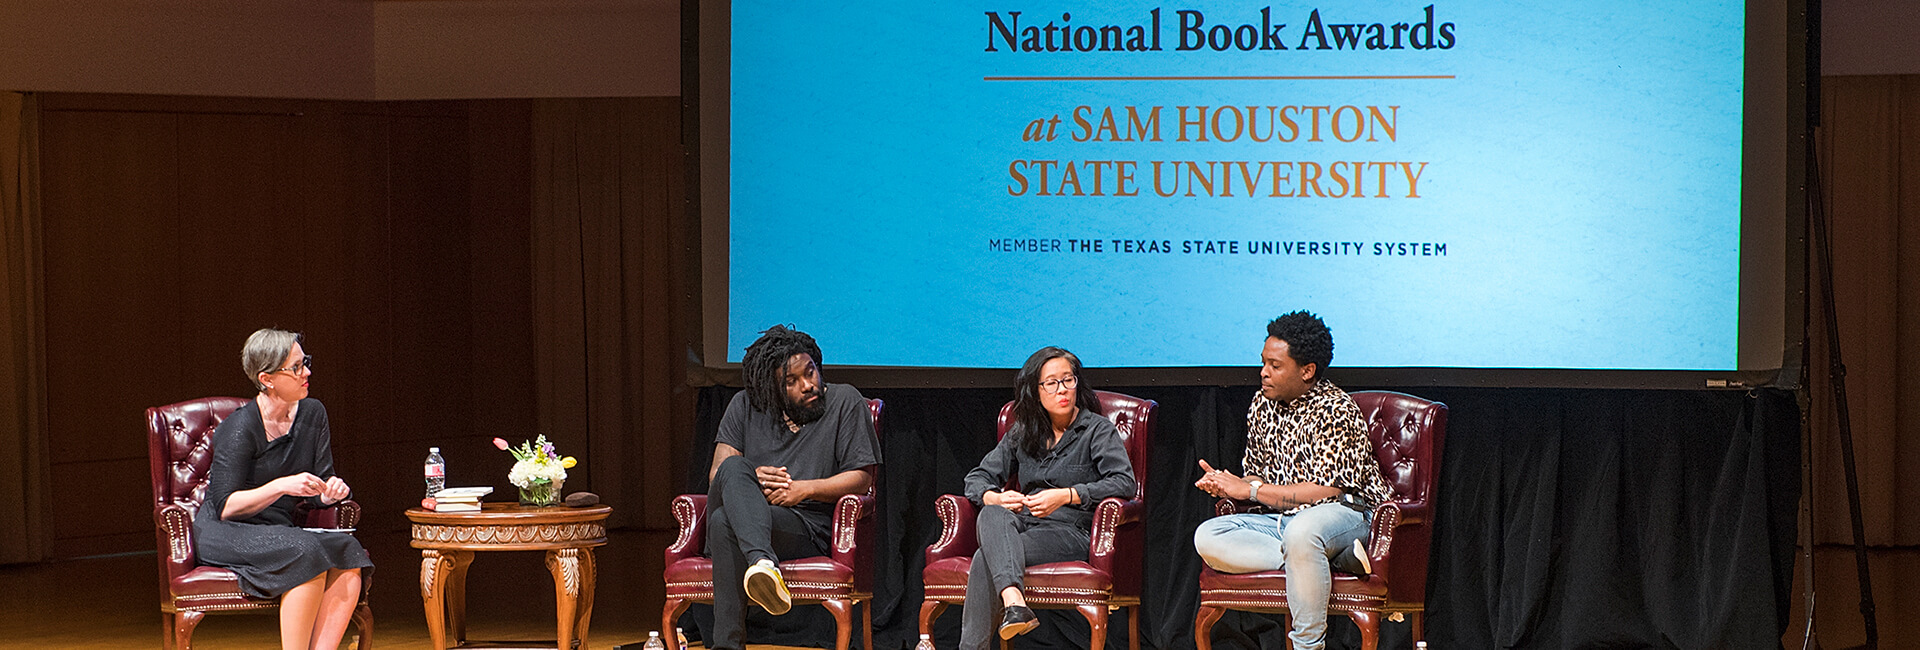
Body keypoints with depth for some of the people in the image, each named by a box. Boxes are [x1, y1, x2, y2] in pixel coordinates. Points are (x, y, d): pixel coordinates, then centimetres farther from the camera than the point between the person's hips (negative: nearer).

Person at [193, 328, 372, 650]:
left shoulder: (312, 414, 6)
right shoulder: (240, 428, -14)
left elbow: (318, 490, 11)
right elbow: (225, 507, -18)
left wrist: (330, 493, -15)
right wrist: (281, 486, -31)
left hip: (279, 532, 6)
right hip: (224, 536, -6)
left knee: (349, 558, -24)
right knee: (307, 553, -35)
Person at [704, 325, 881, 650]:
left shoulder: (845, 402, 9)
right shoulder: (745, 407, 16)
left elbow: (862, 477, 4)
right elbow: (718, 474, 7)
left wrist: (805, 489, -13)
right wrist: (750, 482, -18)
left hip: (809, 529, -3)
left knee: (725, 523, -35)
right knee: (734, 468, -33)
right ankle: (763, 563, -58)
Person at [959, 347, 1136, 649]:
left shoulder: (1098, 430, 7)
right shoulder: (1021, 434, 22)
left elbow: (1124, 482, -7)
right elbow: (977, 478, 20)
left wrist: (1066, 496, -17)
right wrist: (994, 497, -6)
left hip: (1071, 530, -4)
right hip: (1022, 522, 4)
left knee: (986, 559, -32)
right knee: (992, 515, -37)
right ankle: (1014, 602, -57)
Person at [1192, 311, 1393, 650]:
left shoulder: (1337, 410, -13)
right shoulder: (1262, 405, 9)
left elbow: (1326, 490, -18)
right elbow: (1257, 474, 17)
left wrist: (1249, 489, -16)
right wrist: (1226, 484, -8)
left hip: (1346, 513, -8)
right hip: (1285, 519, 8)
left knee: (1301, 530, -43)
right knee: (1207, 538, -18)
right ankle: (1336, 559, -23)